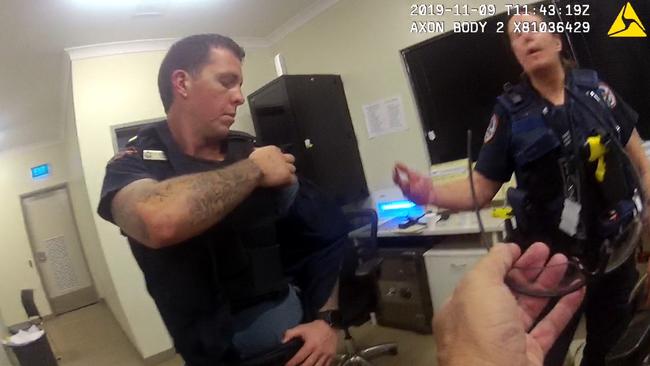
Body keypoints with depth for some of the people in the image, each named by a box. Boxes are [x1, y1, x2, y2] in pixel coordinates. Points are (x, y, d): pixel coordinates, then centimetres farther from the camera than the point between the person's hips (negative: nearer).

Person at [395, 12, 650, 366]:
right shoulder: (509, 112, -9)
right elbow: (481, 189, -12)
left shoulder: (594, 89, -2)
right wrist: (432, 194, -30)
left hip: (615, 246, 4)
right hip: (553, 256, -3)